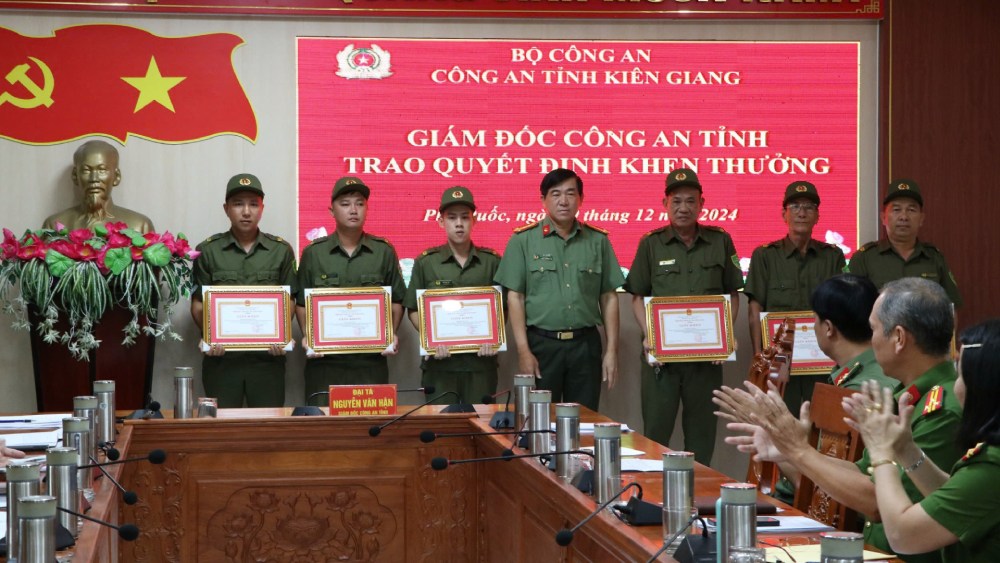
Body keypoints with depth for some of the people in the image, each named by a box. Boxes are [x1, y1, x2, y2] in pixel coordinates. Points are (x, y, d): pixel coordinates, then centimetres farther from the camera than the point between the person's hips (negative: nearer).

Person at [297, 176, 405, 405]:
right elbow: (302, 303, 10)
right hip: (324, 359, 0)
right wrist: (307, 336, -4)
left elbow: (396, 300, 12)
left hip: (371, 358, 0)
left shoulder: (384, 251, 6)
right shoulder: (313, 253, 6)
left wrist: (393, 334, -3)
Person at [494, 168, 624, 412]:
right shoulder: (523, 240, 1)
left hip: (586, 344, 2)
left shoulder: (598, 240, 8)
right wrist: (523, 351, -8)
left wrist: (612, 350, 3)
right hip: (541, 343, -2)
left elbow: (609, 298, 9)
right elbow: (515, 297, -1)